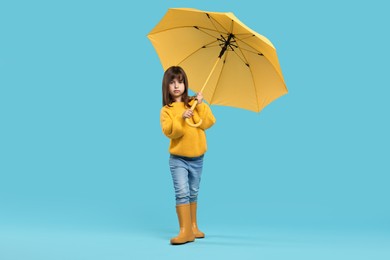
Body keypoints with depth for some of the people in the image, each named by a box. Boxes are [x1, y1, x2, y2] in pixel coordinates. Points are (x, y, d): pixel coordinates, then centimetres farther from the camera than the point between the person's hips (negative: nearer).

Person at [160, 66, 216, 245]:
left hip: (197, 158, 3)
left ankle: (193, 227, 25)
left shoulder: (194, 104, 5)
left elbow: (208, 123, -7)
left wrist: (201, 105, -15)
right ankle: (185, 231, -9)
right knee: (182, 192, -12)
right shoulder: (166, 110, -3)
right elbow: (169, 131, -18)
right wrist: (181, 118, -30)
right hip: (178, 159, -3)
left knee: (193, 193, 13)